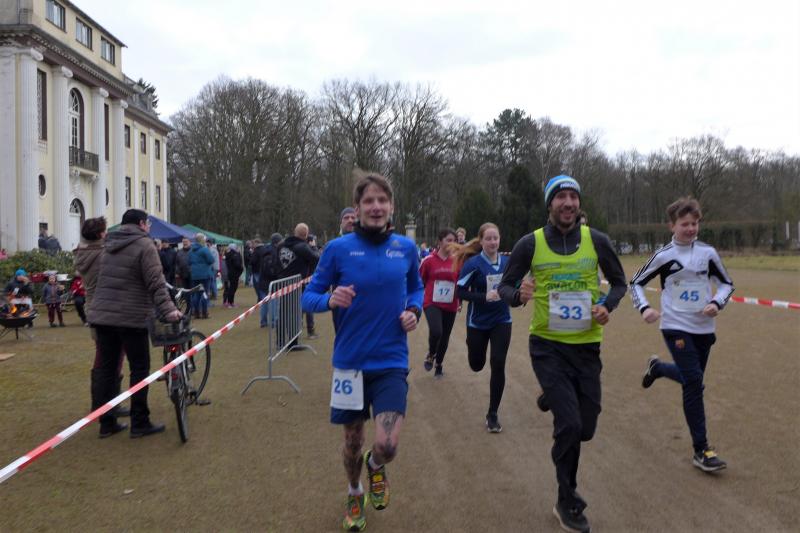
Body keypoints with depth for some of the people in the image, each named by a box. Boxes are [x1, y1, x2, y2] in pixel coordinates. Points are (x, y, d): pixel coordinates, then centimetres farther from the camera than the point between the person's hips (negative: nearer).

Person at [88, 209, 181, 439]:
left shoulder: (109, 246, 16)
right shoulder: (144, 245, -7)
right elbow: (155, 282, -17)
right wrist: (168, 309, -20)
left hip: (101, 316, 7)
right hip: (131, 318, -7)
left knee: (107, 368, 11)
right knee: (140, 368, 2)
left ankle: (106, 422, 17)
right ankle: (139, 423, 6)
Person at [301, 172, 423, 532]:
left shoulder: (406, 248, -1)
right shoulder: (339, 248, -8)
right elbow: (309, 297, -3)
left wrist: (414, 311, -4)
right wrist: (330, 300, -25)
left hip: (391, 362, 1)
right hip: (350, 360, 0)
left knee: (387, 445, -12)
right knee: (353, 440, 15)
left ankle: (375, 467, 27)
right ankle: (355, 496, 46)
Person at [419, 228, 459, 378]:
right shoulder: (429, 260, -7)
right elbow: (419, 282, 3)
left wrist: (460, 301, 12)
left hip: (450, 306, 3)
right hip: (432, 304, -3)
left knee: (445, 337, 11)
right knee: (436, 332, -24)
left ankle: (439, 365, 34)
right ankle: (430, 354, 8)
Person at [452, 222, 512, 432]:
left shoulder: (507, 262, -2)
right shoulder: (473, 263, -14)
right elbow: (460, 291, -17)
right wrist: (484, 297, -29)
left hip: (501, 321, 2)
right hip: (478, 322, -2)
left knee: (498, 366, -7)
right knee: (476, 365, 14)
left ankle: (493, 414, 8)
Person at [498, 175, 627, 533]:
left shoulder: (596, 240, -2)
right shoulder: (530, 244, -6)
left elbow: (618, 281, 11)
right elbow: (505, 286, 2)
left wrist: (608, 306, -10)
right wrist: (518, 294, -21)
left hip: (587, 346, 3)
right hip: (547, 346, -3)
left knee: (585, 429, 8)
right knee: (569, 424, -11)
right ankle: (568, 503, 10)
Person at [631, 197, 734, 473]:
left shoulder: (708, 253, 1)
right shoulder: (664, 255, -6)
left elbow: (726, 283, 12)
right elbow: (636, 283, 3)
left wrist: (717, 303, -8)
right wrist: (644, 308, -14)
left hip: (704, 328, 4)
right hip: (675, 327, -4)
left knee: (691, 378, 16)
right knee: (694, 381, -14)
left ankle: (656, 367, 49)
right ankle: (701, 450, -6)